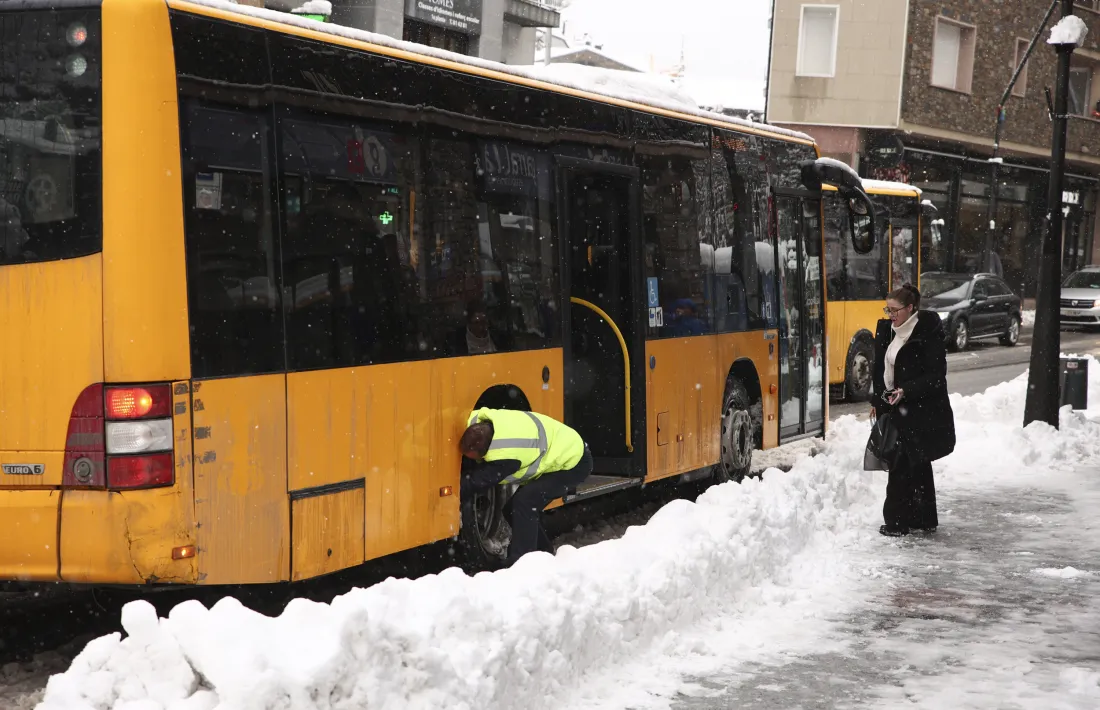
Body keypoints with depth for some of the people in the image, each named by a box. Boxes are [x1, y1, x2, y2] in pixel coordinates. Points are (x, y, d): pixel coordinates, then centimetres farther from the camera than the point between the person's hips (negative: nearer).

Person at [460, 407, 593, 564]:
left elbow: (483, 480, -25)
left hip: (574, 463, -10)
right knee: (515, 509, 7)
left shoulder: (506, 454, -38)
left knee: (524, 502, -25)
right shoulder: (481, 422, -17)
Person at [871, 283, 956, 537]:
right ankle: (925, 520, 23)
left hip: (922, 413, -8)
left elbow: (936, 375, -14)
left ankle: (896, 521, -3)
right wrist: (878, 402, 14)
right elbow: (881, 369, 18)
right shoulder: (887, 330, 9)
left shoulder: (927, 334, -13)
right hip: (898, 411, 8)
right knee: (918, 465, 15)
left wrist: (906, 391, -22)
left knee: (903, 466, -9)